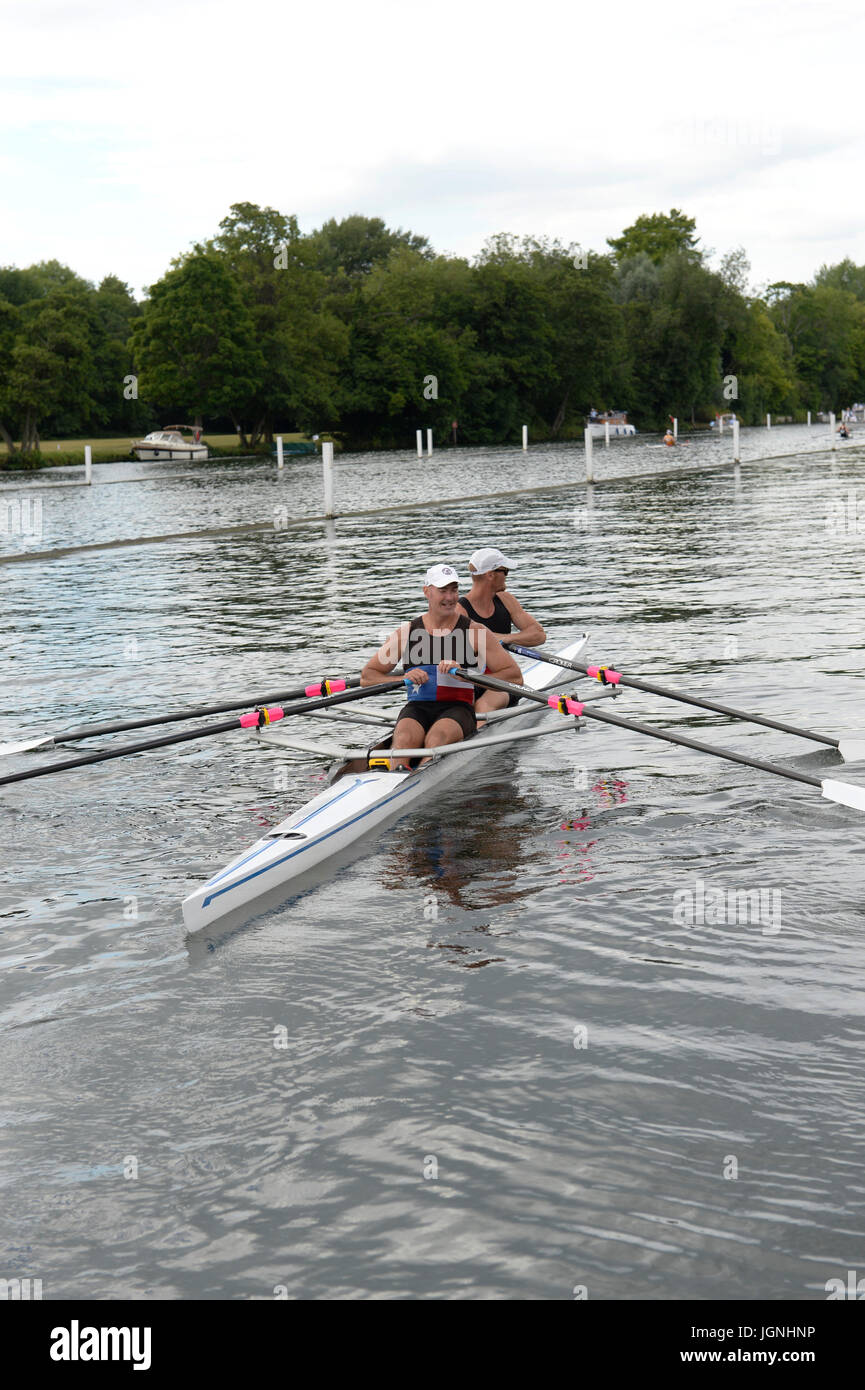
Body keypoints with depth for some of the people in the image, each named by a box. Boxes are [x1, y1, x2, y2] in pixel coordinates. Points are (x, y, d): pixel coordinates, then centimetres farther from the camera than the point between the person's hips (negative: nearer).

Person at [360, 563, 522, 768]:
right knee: (404, 739, -33)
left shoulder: (475, 633, 6)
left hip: (458, 707, -2)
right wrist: (403, 679, -8)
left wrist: (469, 677, -13)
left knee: (437, 739, -36)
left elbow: (515, 675, 1)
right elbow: (367, 676, 13)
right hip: (417, 707, 2)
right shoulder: (406, 633, 11)